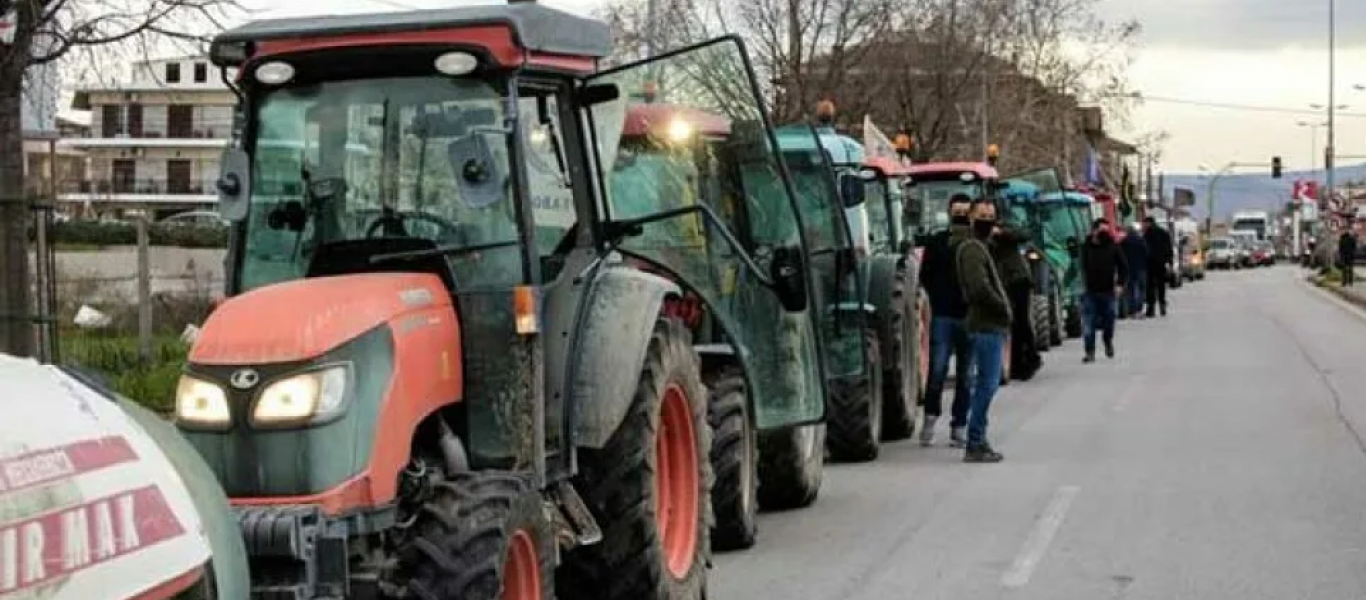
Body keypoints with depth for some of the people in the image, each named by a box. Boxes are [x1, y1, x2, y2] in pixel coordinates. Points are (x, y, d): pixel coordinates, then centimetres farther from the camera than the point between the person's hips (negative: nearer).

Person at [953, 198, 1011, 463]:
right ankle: (975, 445, -8)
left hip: (990, 325, 11)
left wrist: (1002, 308, 10)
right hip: (986, 325, -11)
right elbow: (979, 288, -23)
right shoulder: (972, 249, -12)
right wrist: (1003, 308, -11)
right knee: (987, 384, -9)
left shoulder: (981, 247, 20)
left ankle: (978, 441, 19)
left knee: (986, 384, 14)